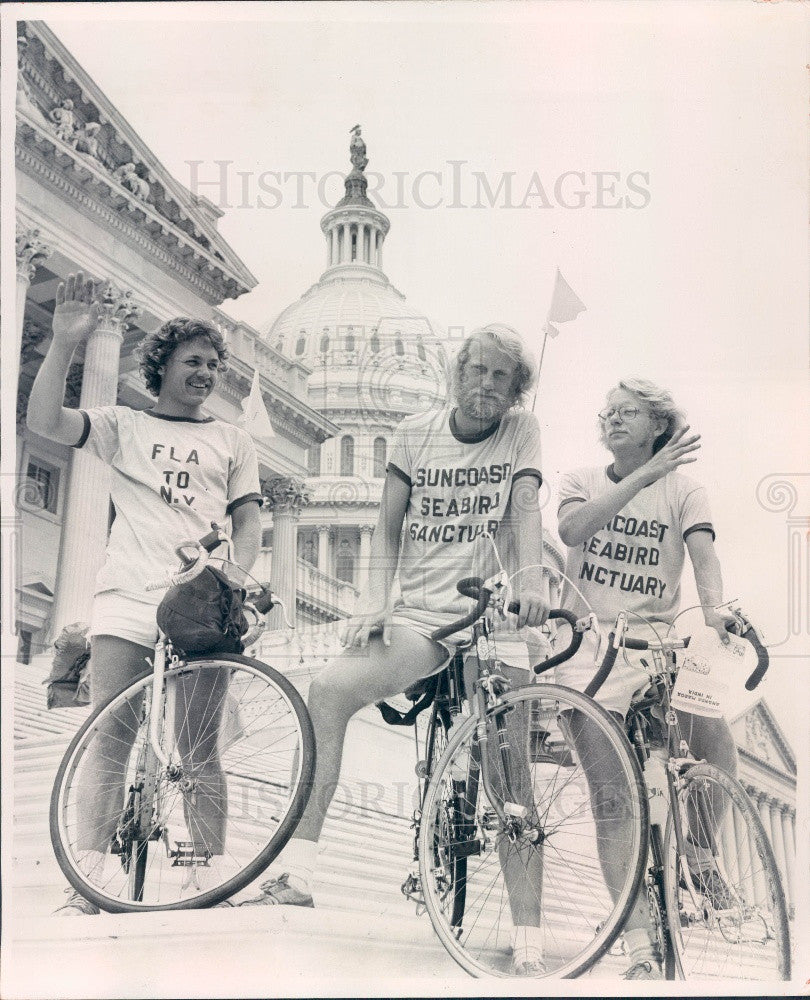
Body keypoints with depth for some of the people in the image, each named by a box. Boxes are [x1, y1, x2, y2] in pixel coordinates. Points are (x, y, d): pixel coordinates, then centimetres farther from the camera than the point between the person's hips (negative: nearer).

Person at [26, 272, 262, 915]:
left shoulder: (233, 441, 20)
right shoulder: (124, 426, 16)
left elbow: (249, 521, 14)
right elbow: (45, 421, 1)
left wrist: (235, 574, -6)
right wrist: (65, 342, -6)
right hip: (127, 601, 0)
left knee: (198, 752, -1)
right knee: (108, 742, -8)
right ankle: (88, 884, -9)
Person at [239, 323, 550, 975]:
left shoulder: (522, 432, 6)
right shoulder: (416, 433, 10)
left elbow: (526, 506, -10)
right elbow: (388, 529, 9)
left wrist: (531, 580, -29)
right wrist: (375, 601, -8)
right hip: (421, 617, 2)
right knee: (330, 688, -24)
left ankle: (526, 942, -1)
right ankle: (297, 871, -21)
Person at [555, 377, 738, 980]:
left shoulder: (683, 489, 10)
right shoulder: (582, 482, 12)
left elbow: (704, 555, -8)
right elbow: (572, 527, -11)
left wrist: (714, 610, -29)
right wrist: (643, 476, -20)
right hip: (592, 642, 0)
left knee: (716, 737, -24)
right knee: (610, 802, -9)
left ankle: (697, 851, 6)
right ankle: (640, 949, -5)